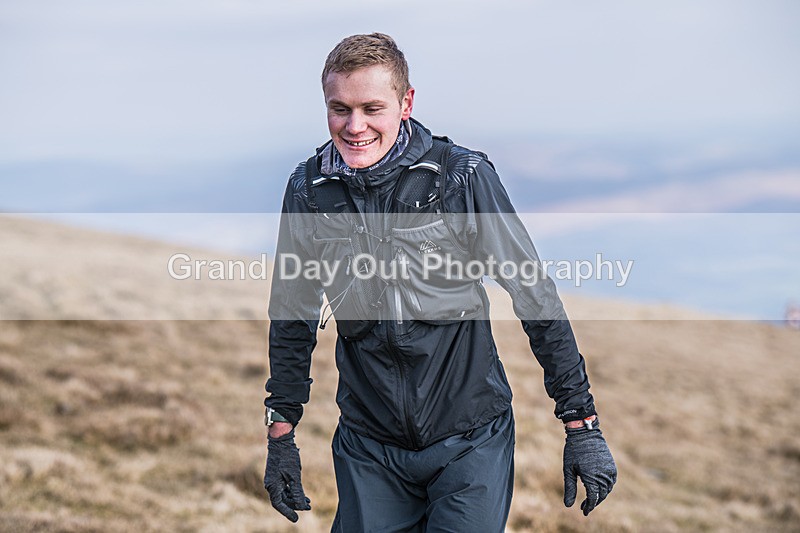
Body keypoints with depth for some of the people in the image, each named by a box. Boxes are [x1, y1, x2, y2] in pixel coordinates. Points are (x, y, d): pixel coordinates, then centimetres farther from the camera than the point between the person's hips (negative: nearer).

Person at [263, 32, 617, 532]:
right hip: (368, 447, 3)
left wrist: (583, 426, -7)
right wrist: (281, 436, 12)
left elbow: (536, 299, -7)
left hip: (470, 440, -3)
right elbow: (292, 319, 11)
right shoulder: (309, 189, -1)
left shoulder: (463, 175, -11)